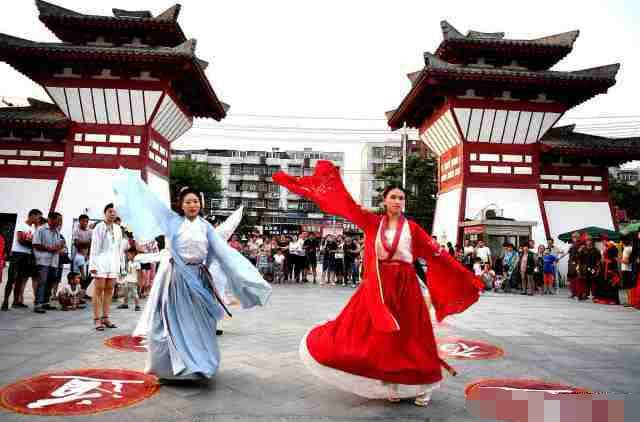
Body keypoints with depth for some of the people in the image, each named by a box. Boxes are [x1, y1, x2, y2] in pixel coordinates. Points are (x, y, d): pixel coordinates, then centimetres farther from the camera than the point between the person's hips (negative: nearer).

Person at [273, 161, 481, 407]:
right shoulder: (372, 222, 3)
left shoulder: (412, 228, 1)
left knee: (410, 337, 5)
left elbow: (437, 254, 2)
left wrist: (466, 278, 1)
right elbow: (348, 204, 2)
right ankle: (392, 386, 22)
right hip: (378, 285, 1)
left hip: (405, 285, -1)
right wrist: (332, 175, 3)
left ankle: (420, 387, 22)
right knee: (381, 337, 4)